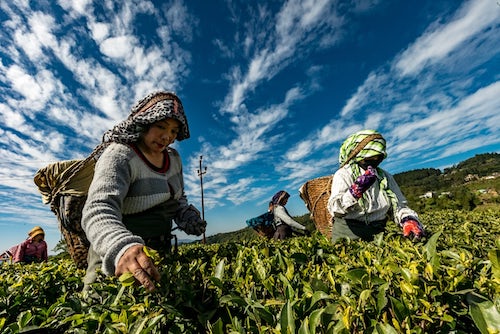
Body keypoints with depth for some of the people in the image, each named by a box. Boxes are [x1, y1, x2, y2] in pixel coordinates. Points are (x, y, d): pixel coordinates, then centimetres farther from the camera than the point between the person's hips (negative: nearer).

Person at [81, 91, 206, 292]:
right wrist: (122, 248, -52)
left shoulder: (173, 158, 1)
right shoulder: (119, 155, -19)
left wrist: (187, 216, -7)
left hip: (160, 251, 6)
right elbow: (98, 210, -33)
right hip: (115, 256, -5)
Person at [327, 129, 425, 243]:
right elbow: (334, 209, -19)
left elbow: (398, 205, 13)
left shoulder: (385, 177, 14)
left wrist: (409, 220, -9)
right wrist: (355, 191, -33)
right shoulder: (343, 174, -5)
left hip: (378, 232, 8)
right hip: (349, 233, -7)